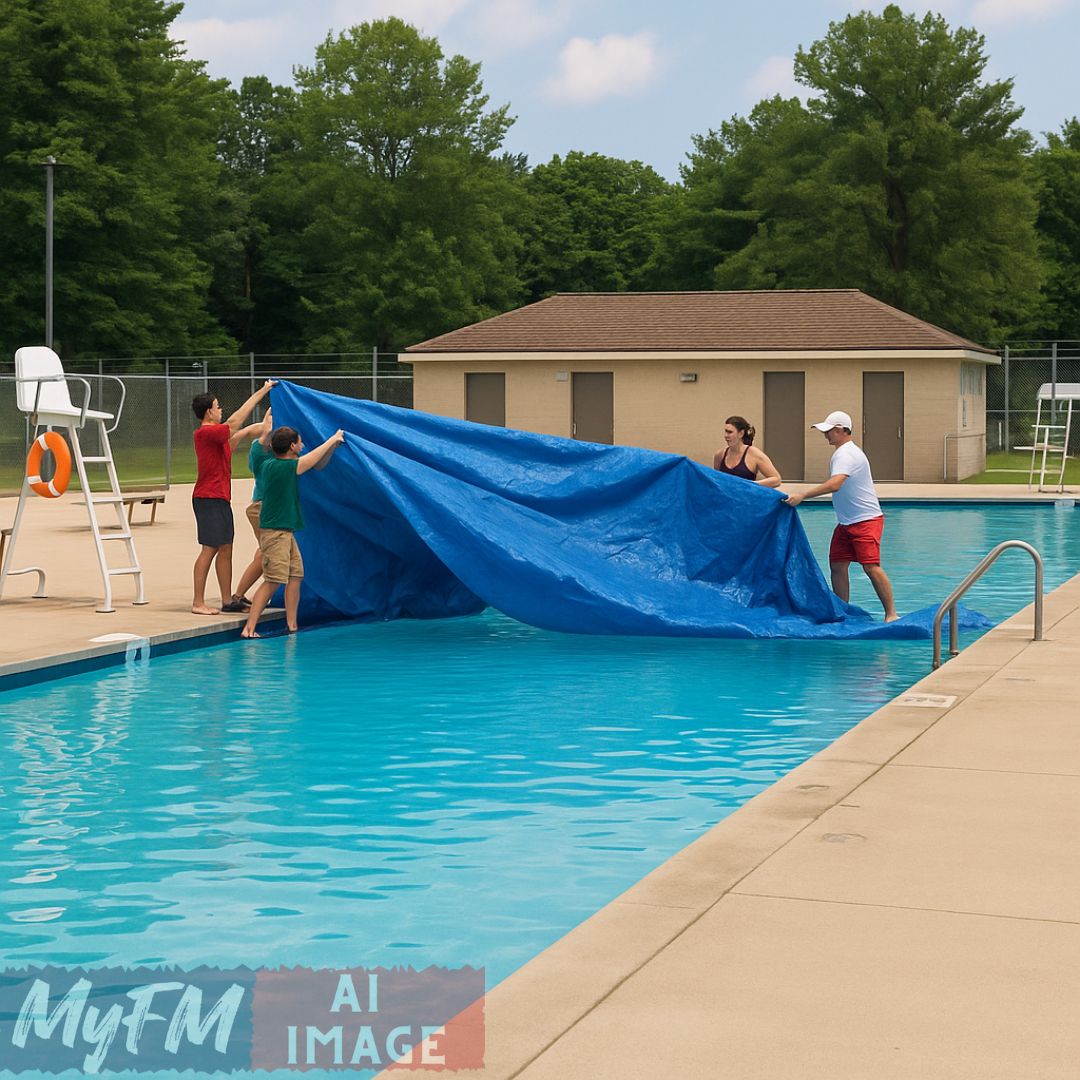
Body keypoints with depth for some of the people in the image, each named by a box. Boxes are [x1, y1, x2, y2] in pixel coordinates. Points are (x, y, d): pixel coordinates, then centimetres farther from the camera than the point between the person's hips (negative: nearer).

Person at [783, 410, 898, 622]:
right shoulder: (843, 452, 15)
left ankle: (891, 614, -10)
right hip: (846, 522, 10)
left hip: (866, 520, -10)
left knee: (871, 567, -14)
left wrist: (803, 496, -36)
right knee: (837, 566, 6)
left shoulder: (846, 455, -19)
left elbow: (834, 485, -34)